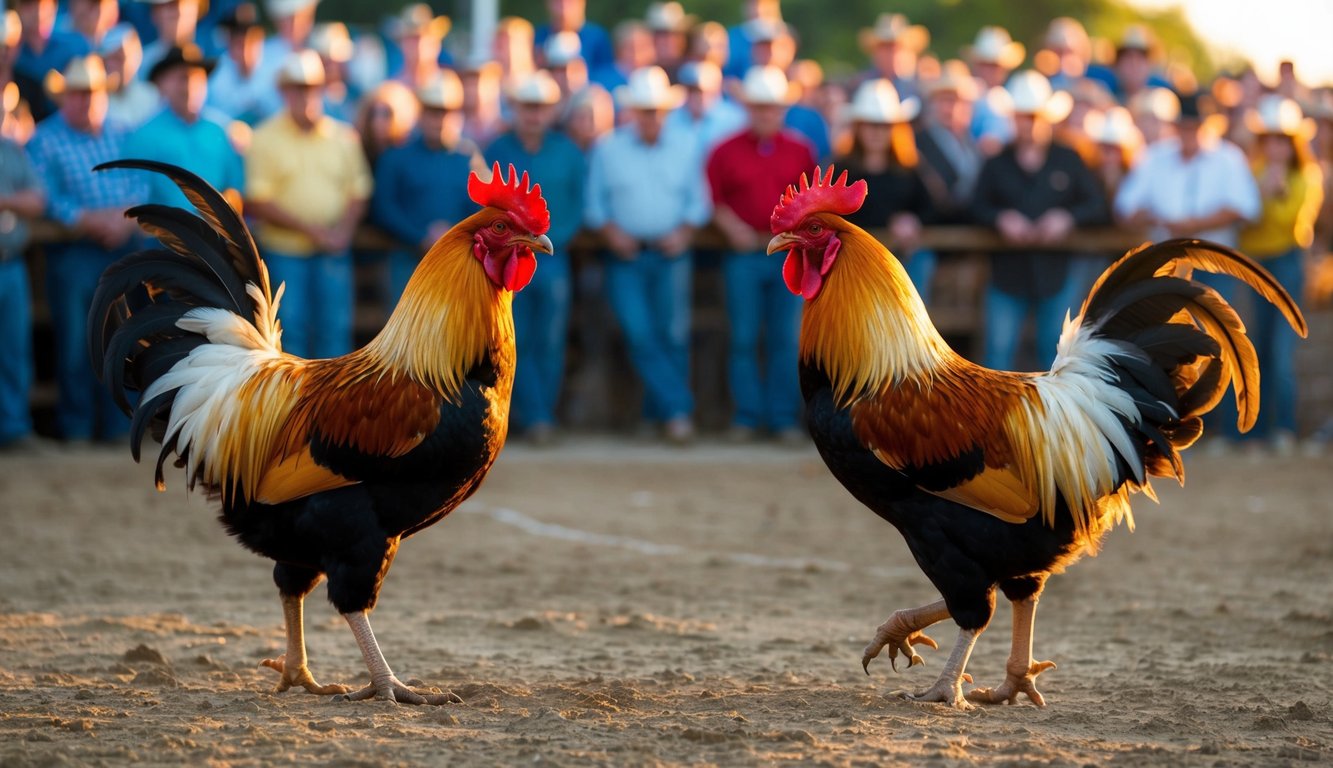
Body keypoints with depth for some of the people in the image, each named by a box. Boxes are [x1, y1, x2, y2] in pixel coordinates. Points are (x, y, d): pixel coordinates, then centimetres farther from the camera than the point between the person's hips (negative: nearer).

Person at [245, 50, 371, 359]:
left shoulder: (343, 137, 8)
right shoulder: (266, 138, -3)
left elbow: (358, 192, 10)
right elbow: (257, 203, -8)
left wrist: (342, 229, -11)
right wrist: (312, 229, -13)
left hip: (332, 252, 3)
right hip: (283, 251, -3)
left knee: (335, 330, 1)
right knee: (291, 330, -1)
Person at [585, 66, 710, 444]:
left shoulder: (685, 147, 10)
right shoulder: (607, 149, 6)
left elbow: (697, 200, 8)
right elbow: (595, 203, 4)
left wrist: (684, 232, -8)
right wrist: (611, 231, -11)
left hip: (671, 255, 1)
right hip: (626, 256, -1)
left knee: (672, 335, -1)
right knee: (639, 334, -13)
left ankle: (660, 413, 10)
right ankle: (678, 408, -13)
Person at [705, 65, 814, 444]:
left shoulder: (800, 150, 8)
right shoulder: (726, 151, 3)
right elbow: (714, 199, 5)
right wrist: (732, 227, -10)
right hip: (744, 253, -1)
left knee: (786, 340, 2)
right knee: (743, 339, -1)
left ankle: (783, 416, 7)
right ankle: (746, 416, 5)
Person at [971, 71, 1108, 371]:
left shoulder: (1069, 161, 6)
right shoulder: (997, 164, 7)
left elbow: (1098, 205, 2)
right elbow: (978, 207, 1)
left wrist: (1068, 217, -17)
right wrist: (1001, 218, -19)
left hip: (1055, 275, 0)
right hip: (1008, 275, 0)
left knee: (1055, 352, 7)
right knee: (999, 352, -4)